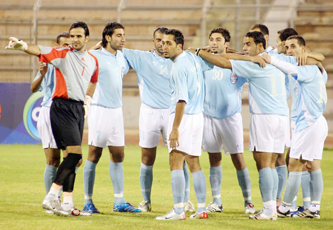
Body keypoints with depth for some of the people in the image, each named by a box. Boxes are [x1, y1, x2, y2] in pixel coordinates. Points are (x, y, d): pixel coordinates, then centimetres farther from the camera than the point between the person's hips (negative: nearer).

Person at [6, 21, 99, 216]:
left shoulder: (93, 61, 14)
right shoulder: (63, 54, -4)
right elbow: (39, 51, -20)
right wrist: (22, 46, -39)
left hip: (79, 109, 7)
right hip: (62, 107, -7)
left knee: (74, 157, 6)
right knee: (75, 153, -19)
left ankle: (67, 202, 11)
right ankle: (51, 197, -20)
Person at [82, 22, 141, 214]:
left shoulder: (122, 57, 13)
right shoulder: (95, 56, -8)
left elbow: (124, 71, 32)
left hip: (117, 110, 7)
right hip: (100, 110, -7)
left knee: (118, 155, 7)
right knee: (94, 155, -4)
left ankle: (119, 201, 10)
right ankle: (88, 201, 1)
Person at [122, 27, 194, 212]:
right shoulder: (142, 58, 5)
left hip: (172, 112, 0)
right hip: (149, 112, 0)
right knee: (147, 159, 2)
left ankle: (186, 200, 3)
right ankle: (146, 201, 12)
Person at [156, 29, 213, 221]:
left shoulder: (179, 68, -15)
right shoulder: (193, 58, 9)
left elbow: (182, 99, -20)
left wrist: (175, 128, -21)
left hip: (184, 117, -9)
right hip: (198, 116, 9)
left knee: (176, 162, -11)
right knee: (194, 164, 12)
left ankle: (178, 210, -18)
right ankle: (202, 209, 12)